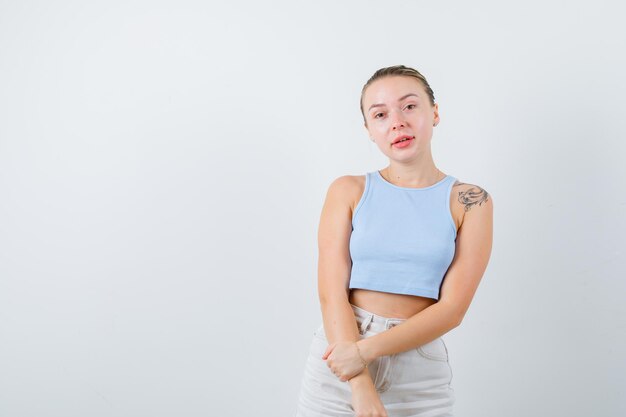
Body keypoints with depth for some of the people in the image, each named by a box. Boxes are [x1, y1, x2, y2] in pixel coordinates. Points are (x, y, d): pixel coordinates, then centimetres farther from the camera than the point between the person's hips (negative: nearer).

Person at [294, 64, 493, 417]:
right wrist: (362, 389, -18)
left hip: (420, 372, 0)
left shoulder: (470, 202, -2)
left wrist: (366, 350, -18)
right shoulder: (349, 191, -1)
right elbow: (332, 293, -8)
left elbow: (453, 308, -8)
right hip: (339, 356, 0)